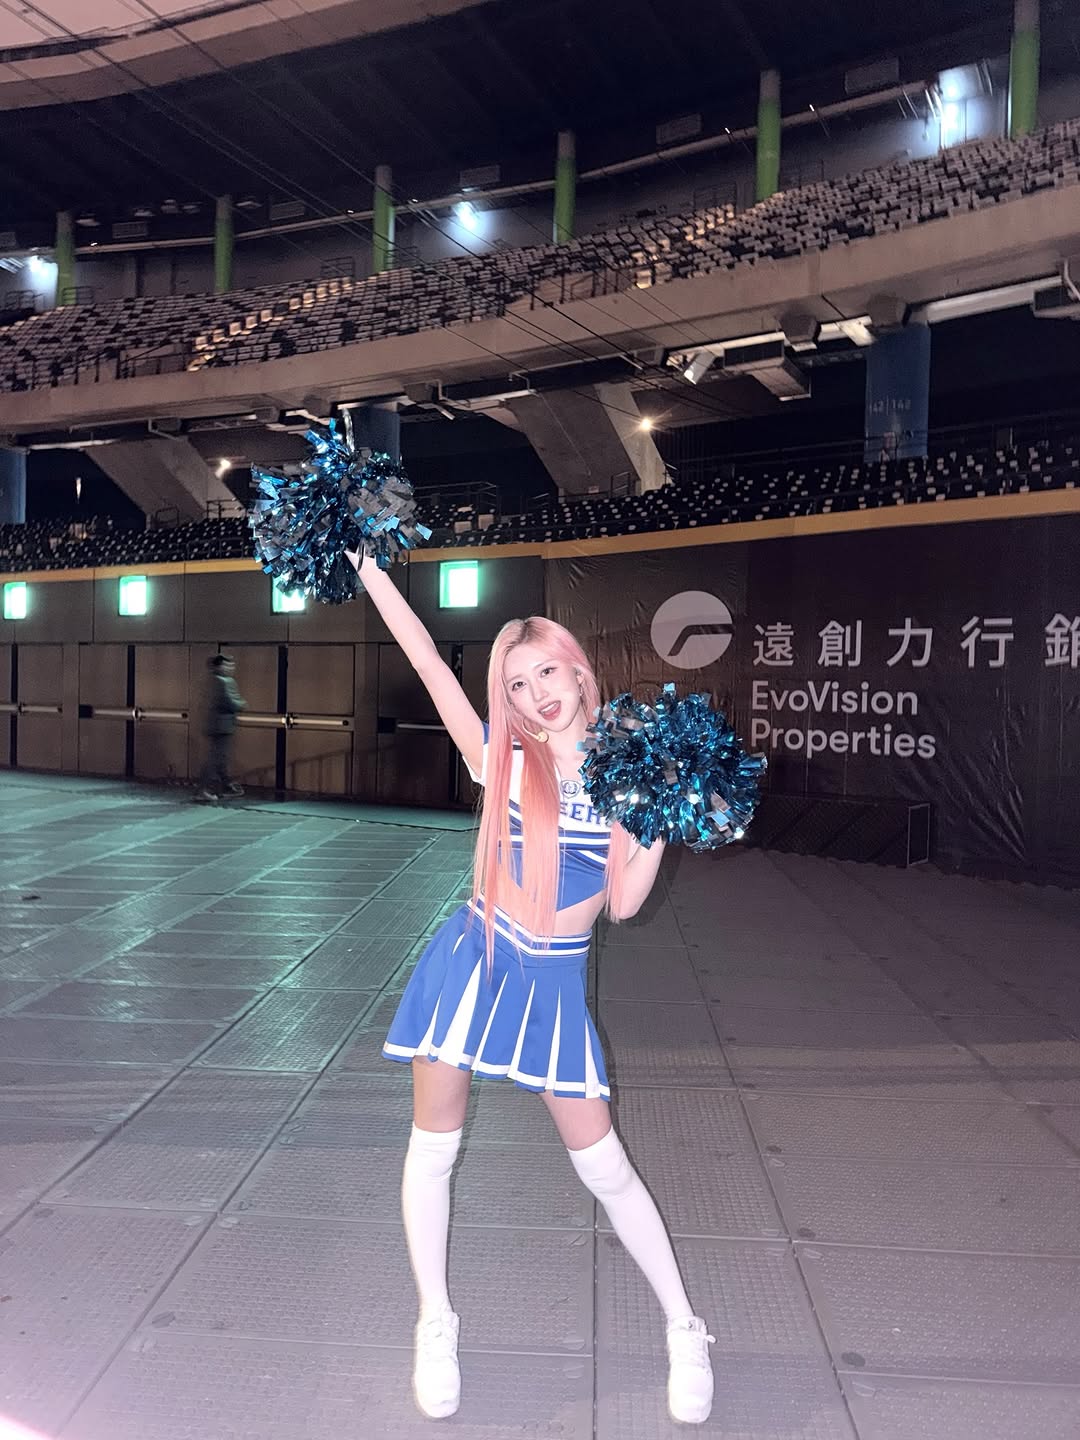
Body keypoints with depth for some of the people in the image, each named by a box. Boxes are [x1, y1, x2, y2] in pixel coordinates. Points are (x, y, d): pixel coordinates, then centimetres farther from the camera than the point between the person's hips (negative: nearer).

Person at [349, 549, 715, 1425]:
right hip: (471, 964, 0)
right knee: (433, 1152, 10)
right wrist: (366, 564, -12)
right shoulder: (502, 760, -5)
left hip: (554, 985, 0)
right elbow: (426, 660, -10)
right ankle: (437, 1328, 32)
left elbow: (624, 902, -4)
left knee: (604, 1167, 6)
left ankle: (685, 1330, 27)